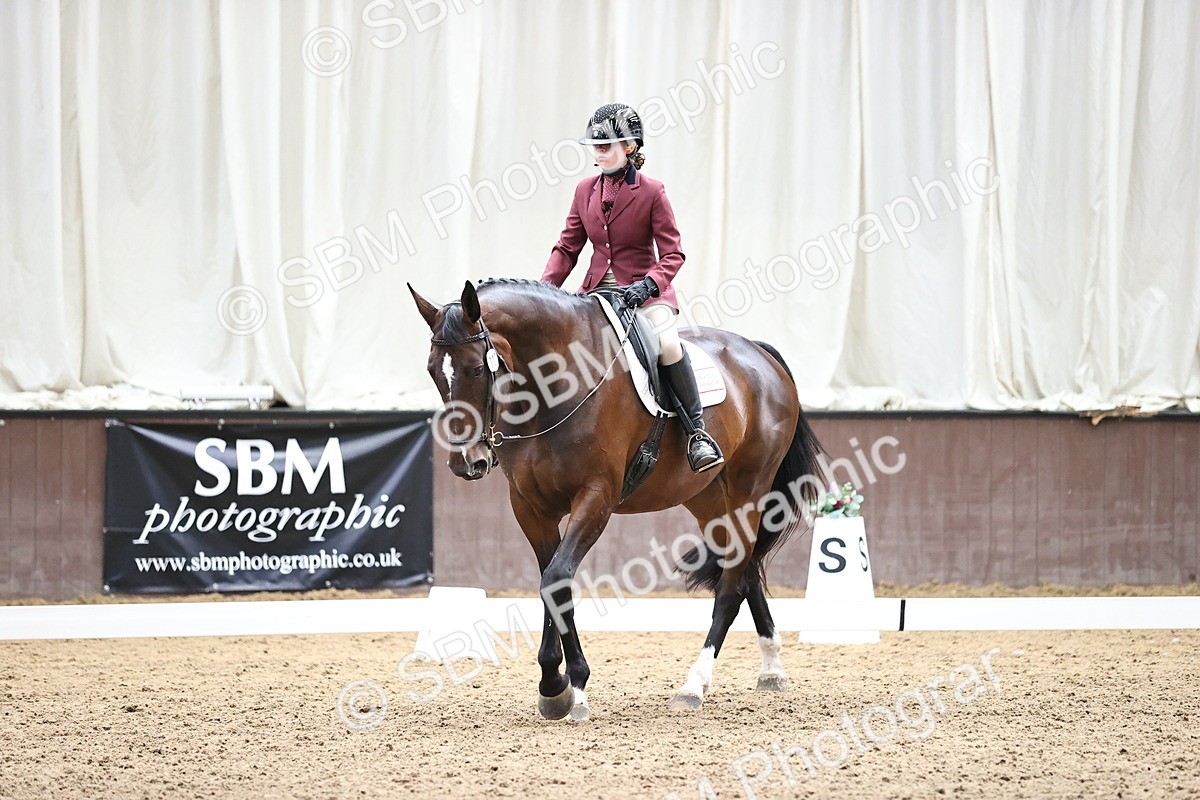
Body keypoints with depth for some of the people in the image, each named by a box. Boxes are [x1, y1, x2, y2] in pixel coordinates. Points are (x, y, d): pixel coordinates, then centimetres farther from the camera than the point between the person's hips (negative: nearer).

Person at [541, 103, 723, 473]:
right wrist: (544, 287, -6)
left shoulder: (651, 193, -7)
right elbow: (568, 248, 10)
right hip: (597, 290, 5)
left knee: (668, 343, -30)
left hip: (645, 290, -5)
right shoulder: (586, 190, 7)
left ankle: (697, 432, -21)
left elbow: (672, 254, -9)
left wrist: (647, 285, -26)